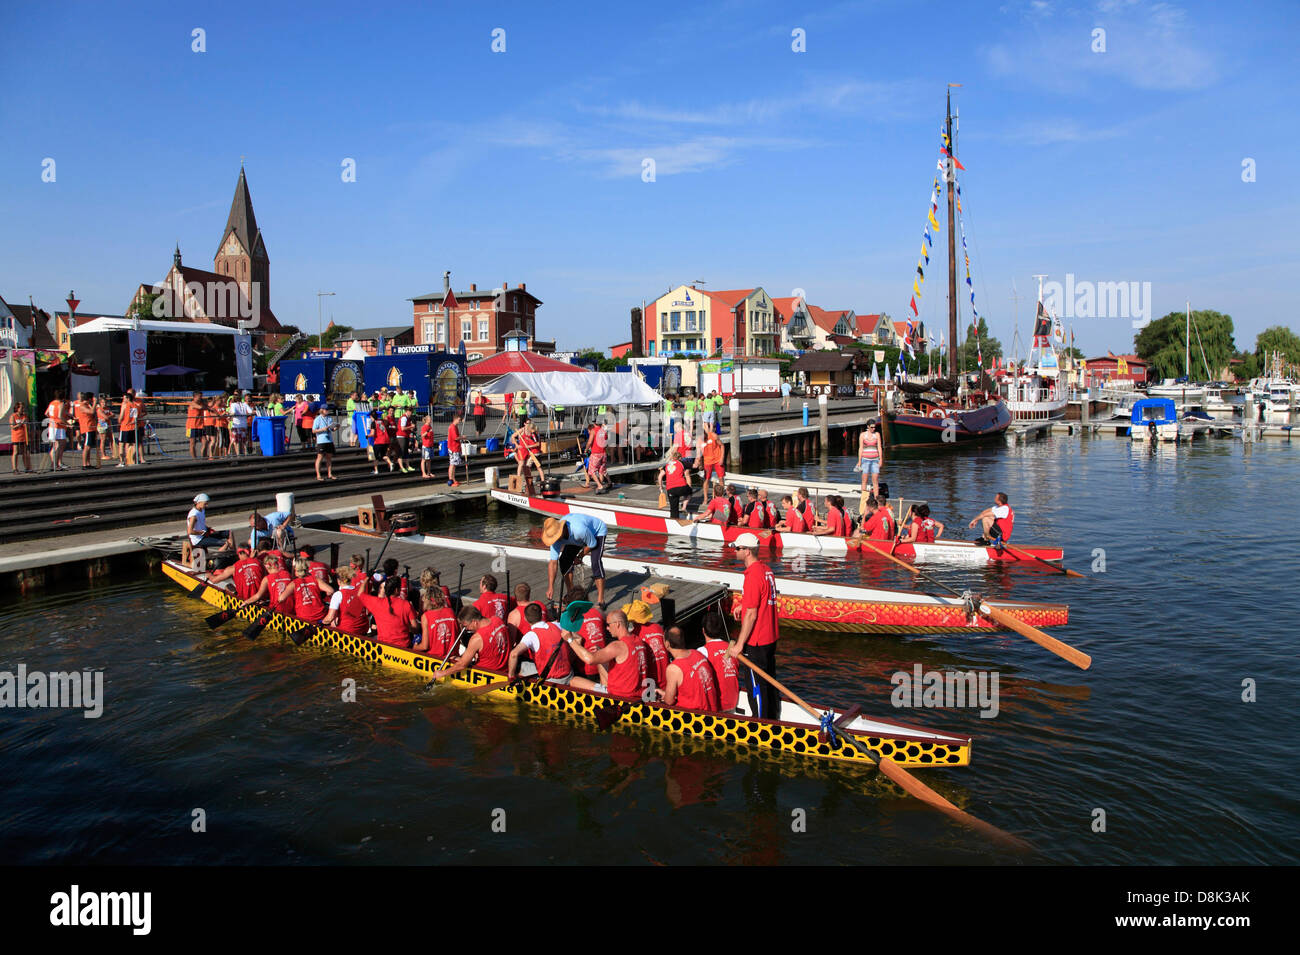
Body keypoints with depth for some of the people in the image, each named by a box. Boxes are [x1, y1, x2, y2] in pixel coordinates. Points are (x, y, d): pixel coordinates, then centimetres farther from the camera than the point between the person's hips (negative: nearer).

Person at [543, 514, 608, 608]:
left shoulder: (579, 529, -45)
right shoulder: (556, 535, -28)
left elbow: (592, 544, -25)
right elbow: (553, 562, -26)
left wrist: (579, 557, -12)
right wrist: (550, 587, -29)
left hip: (598, 532, -6)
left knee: (595, 562, -24)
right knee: (564, 560, -7)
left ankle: (600, 600, -17)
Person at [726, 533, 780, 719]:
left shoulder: (753, 575, -22)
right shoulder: (766, 569, 6)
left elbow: (751, 615, -22)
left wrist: (739, 644, -18)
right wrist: (744, 604, 19)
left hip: (756, 641, -10)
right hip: (771, 637, 10)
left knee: (757, 686, 2)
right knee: (769, 681, 20)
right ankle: (774, 720, 32)